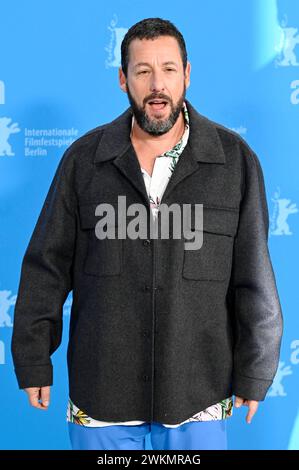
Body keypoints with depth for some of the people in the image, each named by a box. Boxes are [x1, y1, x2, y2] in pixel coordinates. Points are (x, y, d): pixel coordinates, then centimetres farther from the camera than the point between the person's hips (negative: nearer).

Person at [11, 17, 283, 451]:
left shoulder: (236, 159, -4)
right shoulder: (84, 158, -2)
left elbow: (254, 278, -2)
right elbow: (46, 266, 1)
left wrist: (253, 374, 0)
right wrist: (34, 362, 1)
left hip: (198, 392, 0)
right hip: (101, 387, 1)